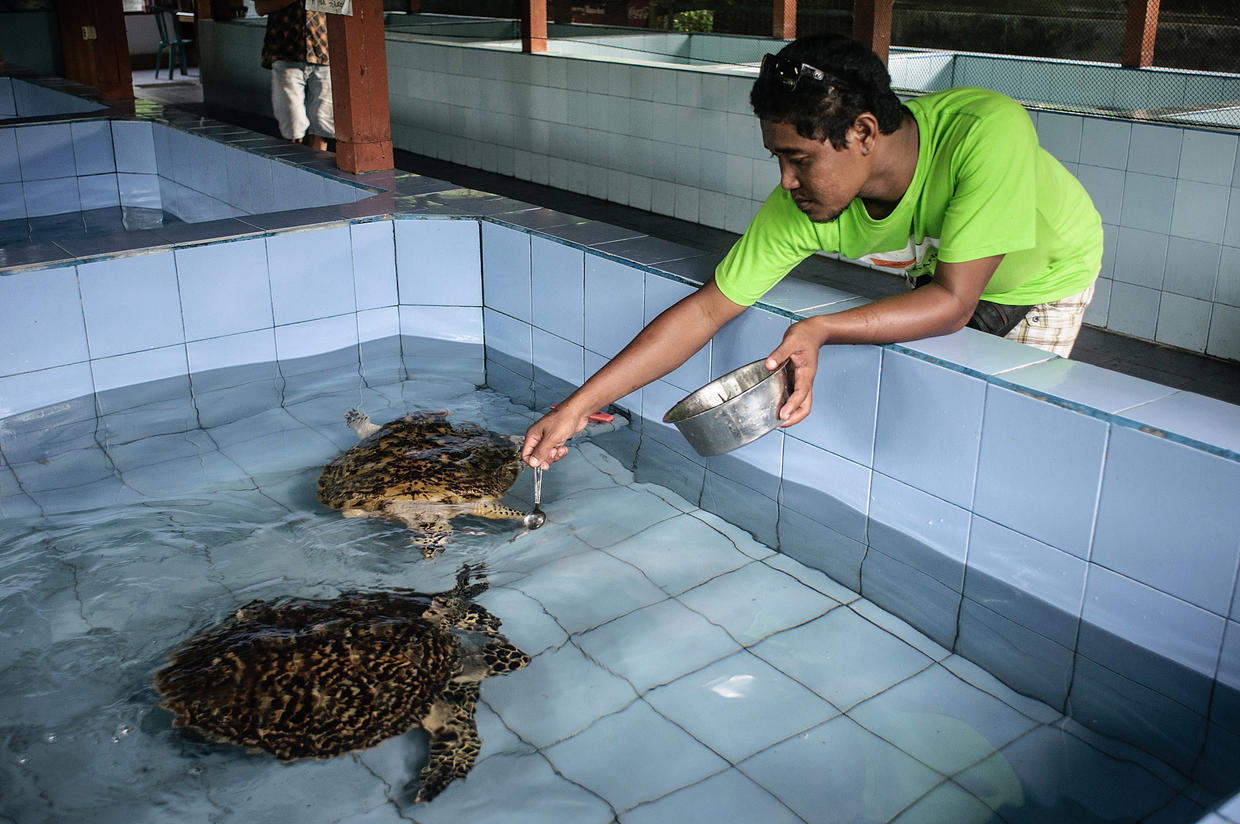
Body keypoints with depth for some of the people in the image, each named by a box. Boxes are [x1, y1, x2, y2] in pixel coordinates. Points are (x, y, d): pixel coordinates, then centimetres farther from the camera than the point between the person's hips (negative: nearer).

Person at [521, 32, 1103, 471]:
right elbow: (705, 310, -27)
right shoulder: (799, 210, -32)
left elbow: (953, 300, -39)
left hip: (1046, 273, -3)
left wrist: (821, 331, -51)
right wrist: (575, 408, -31)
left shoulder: (989, 133, -44)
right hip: (938, 272, 3)